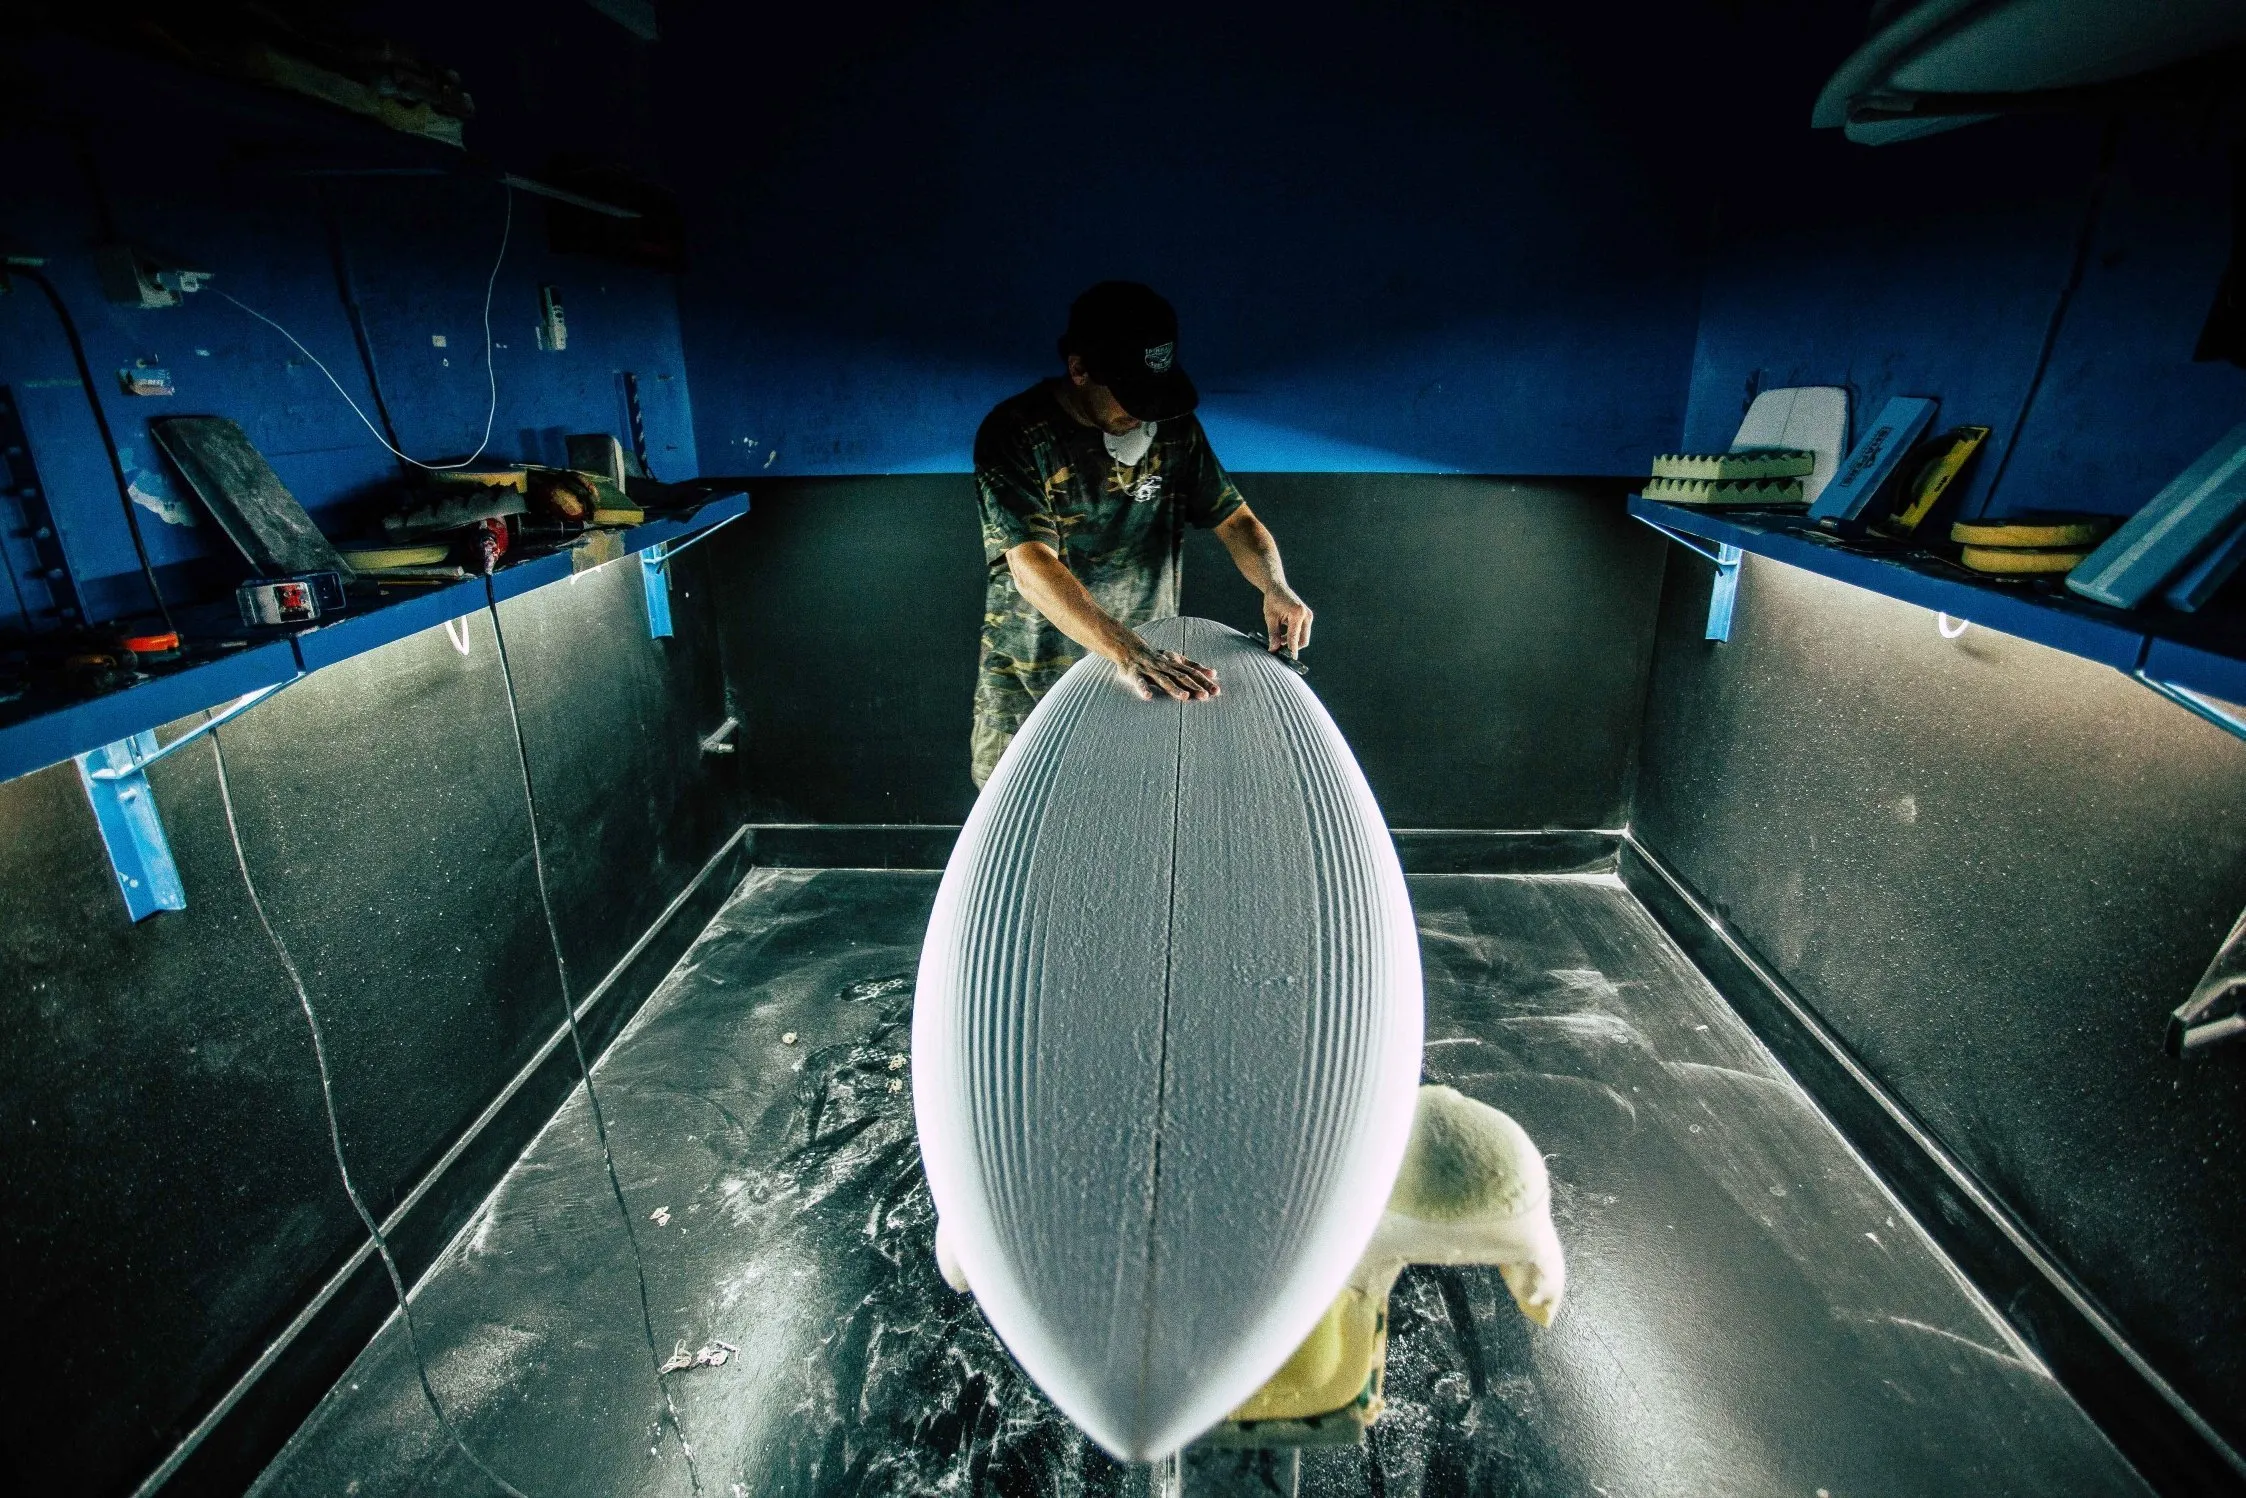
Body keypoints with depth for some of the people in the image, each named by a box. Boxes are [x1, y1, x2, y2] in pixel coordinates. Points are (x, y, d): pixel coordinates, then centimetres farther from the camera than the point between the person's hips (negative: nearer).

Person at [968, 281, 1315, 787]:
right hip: (1029, 685, -3)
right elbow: (1032, 568, -27)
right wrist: (1129, 651, -41)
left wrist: (1276, 589, -19)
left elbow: (1235, 518, 3)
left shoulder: (1173, 427, -1)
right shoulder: (1012, 435, -16)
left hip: (1150, 673, 3)